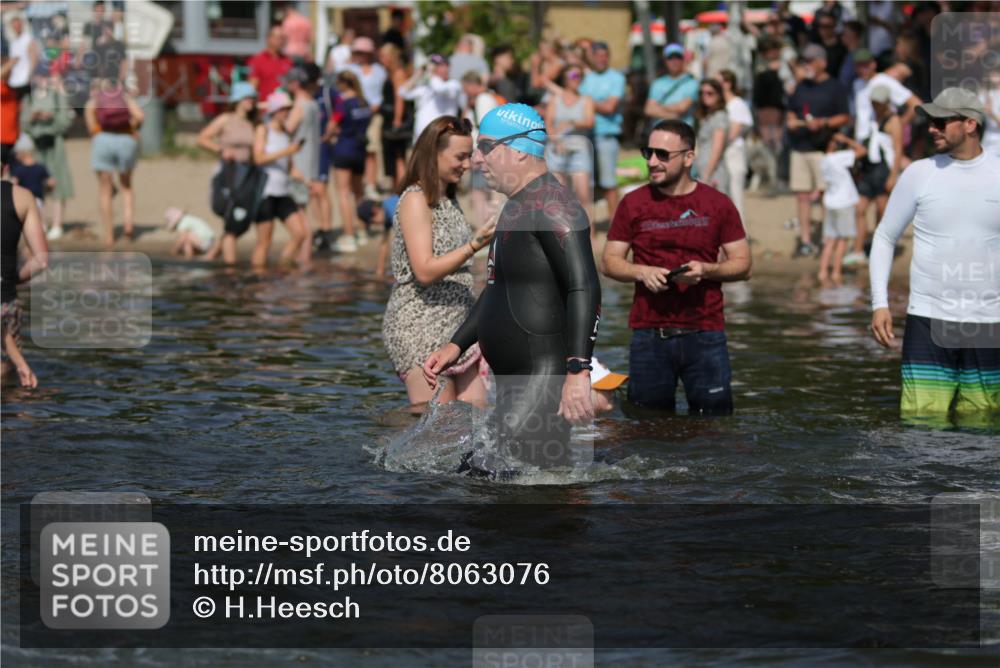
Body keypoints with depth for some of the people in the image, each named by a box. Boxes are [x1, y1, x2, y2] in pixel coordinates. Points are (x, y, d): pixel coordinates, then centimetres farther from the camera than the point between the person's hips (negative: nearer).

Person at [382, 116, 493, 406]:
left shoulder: (449, 201, 15)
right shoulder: (415, 200, -12)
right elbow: (425, 271, -21)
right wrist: (474, 246, -30)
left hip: (457, 326, 9)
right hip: (420, 327, -9)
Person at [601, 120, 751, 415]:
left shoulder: (718, 204, 4)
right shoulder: (633, 203, 6)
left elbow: (742, 265, 6)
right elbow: (610, 262, 9)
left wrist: (705, 270, -13)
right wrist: (642, 272, -11)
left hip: (705, 334, -1)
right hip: (649, 333, 1)